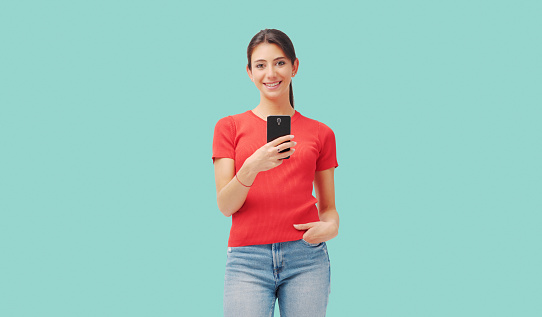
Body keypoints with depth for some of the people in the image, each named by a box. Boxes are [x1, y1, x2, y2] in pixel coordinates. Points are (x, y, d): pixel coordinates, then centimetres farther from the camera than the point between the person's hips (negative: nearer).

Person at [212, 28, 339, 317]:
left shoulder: (320, 133, 10)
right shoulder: (230, 127, 7)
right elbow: (225, 205, -1)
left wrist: (331, 226, -7)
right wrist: (252, 167, -18)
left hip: (306, 255, 1)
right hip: (248, 259, -1)